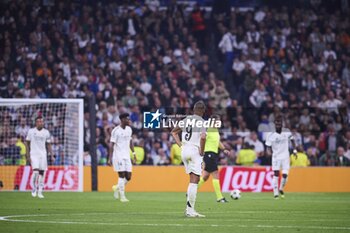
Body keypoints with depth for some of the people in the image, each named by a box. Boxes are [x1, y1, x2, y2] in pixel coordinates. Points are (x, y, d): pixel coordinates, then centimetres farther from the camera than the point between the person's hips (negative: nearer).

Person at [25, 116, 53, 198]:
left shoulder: (46, 132, 6)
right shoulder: (31, 131, 0)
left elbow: (48, 145, 11)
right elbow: (27, 143, 3)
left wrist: (51, 156, 2)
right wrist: (28, 156, -3)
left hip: (43, 155, 2)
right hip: (34, 154, -2)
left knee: (42, 173, -1)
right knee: (35, 171, -16)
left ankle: (40, 192, 5)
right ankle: (34, 189, 2)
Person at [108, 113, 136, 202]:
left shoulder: (129, 129, 10)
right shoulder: (116, 131, -10)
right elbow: (112, 145, -11)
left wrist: (133, 152, 13)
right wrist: (110, 158, -16)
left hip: (127, 156, 6)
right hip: (118, 156, -6)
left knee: (128, 177, 1)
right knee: (122, 175, -9)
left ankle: (117, 188, 26)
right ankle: (122, 196, -3)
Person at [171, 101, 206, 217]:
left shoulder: (186, 120, 12)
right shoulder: (201, 122, -8)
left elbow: (174, 132, 23)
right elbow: (203, 137, -25)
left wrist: (180, 145, 17)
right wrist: (202, 151, -12)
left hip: (184, 151, 7)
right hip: (195, 151, -7)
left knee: (192, 180, 16)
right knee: (194, 181, -4)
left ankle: (190, 209, 12)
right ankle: (190, 209, -8)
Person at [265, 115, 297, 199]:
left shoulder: (287, 132, -3)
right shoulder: (270, 135, -9)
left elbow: (292, 140, 13)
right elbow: (268, 146, -6)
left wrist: (294, 150, 7)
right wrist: (269, 151, -28)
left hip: (285, 156, 1)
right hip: (276, 157, -1)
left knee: (285, 175, -7)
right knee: (276, 174, -9)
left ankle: (281, 189, 20)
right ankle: (276, 193, -3)